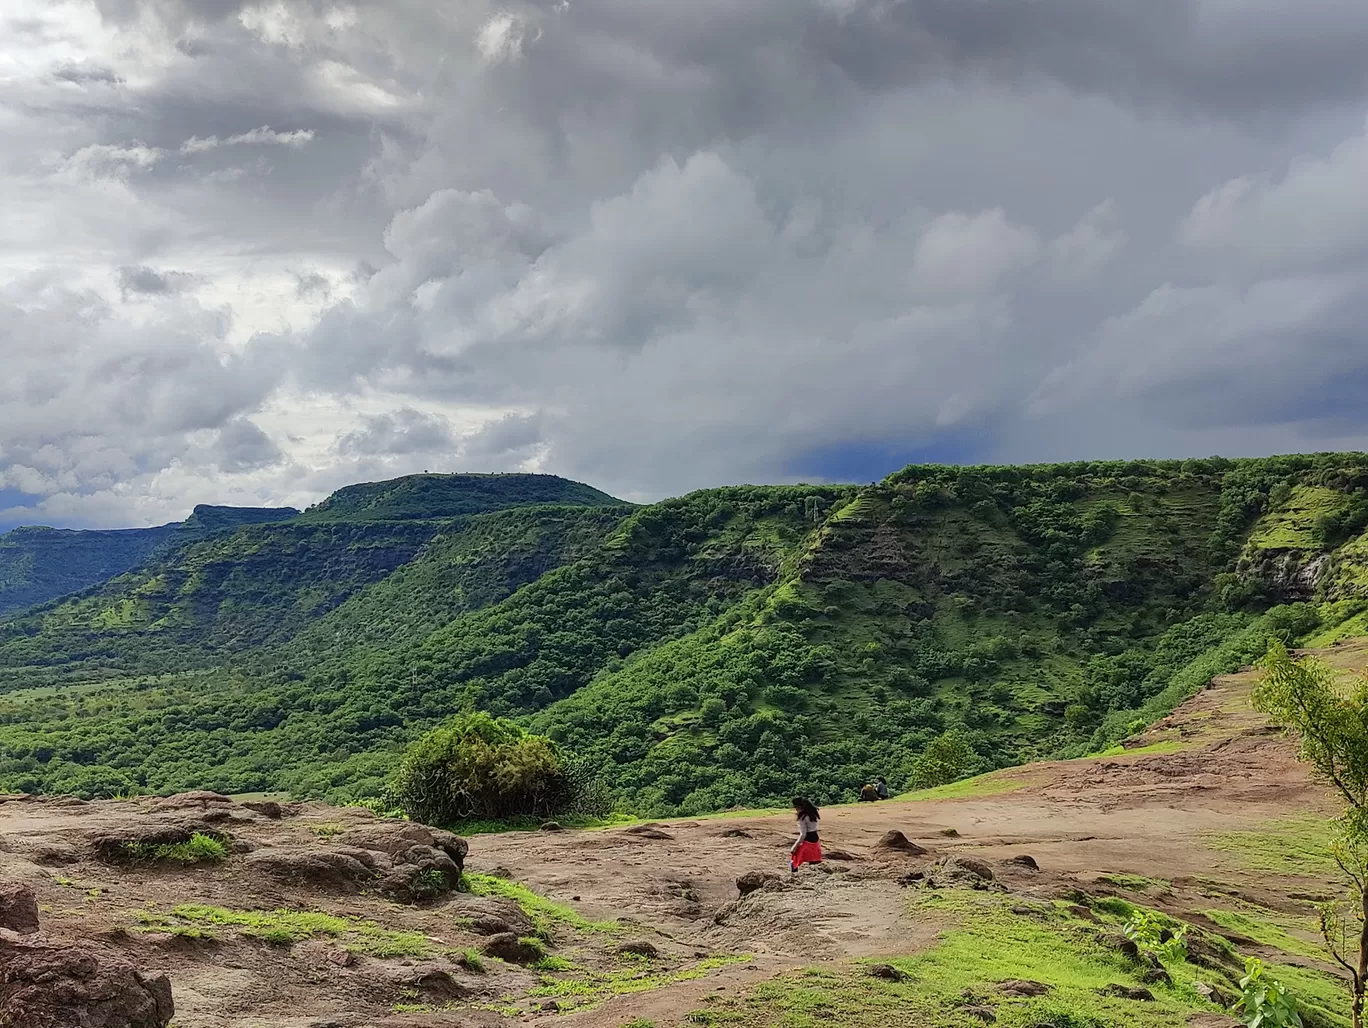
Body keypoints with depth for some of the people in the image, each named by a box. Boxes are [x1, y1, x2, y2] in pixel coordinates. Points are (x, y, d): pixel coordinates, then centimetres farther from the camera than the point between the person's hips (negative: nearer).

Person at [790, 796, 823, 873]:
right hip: (815, 840, 9)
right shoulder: (813, 813, 7)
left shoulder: (802, 817, -16)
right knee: (814, 863, 14)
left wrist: (795, 846, -13)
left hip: (807, 841, -9)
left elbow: (803, 835, -17)